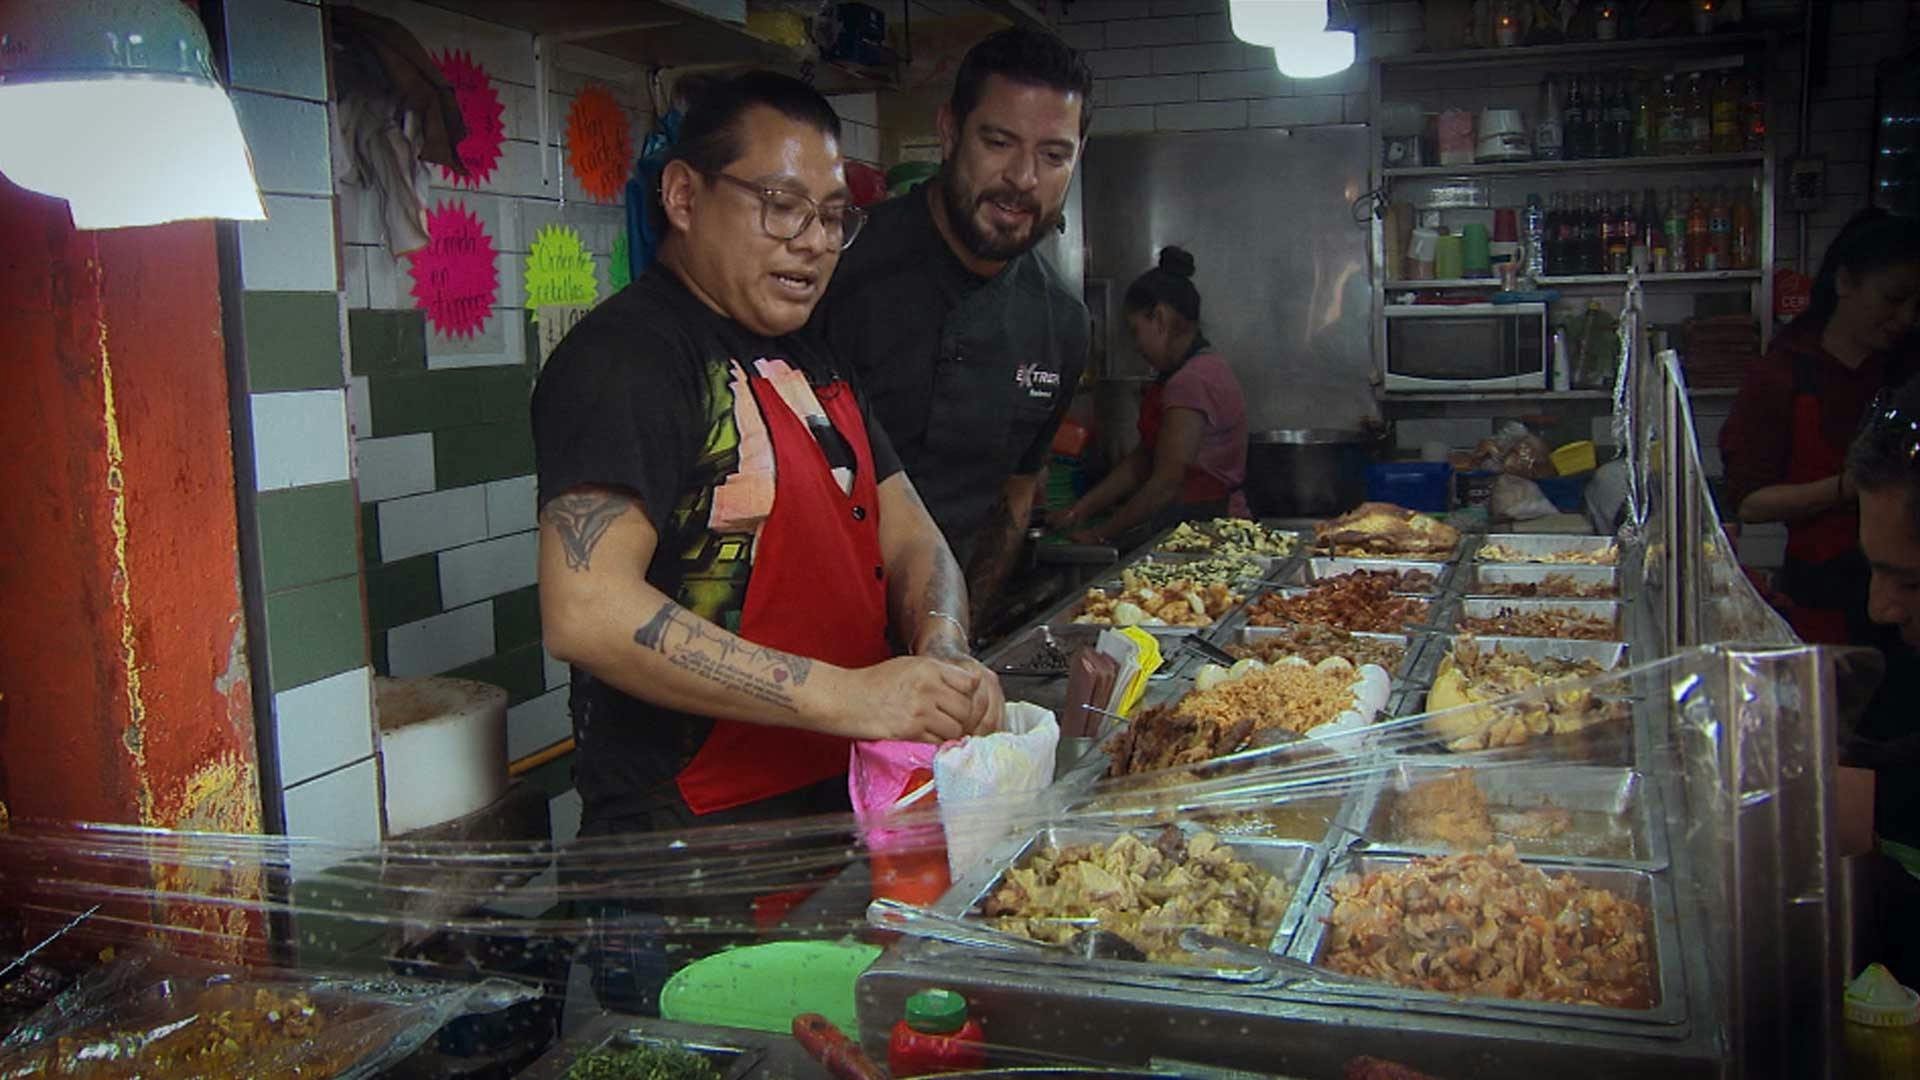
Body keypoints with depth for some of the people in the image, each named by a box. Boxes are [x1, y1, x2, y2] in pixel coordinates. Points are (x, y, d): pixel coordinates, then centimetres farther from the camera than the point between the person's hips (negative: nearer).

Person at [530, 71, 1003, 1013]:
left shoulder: (807, 364, 14)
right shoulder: (624, 355, -15)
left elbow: (909, 539, 12)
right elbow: (586, 611, -27)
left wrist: (941, 654, -10)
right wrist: (841, 695, -29)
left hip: (836, 812, 9)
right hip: (685, 854, -9)